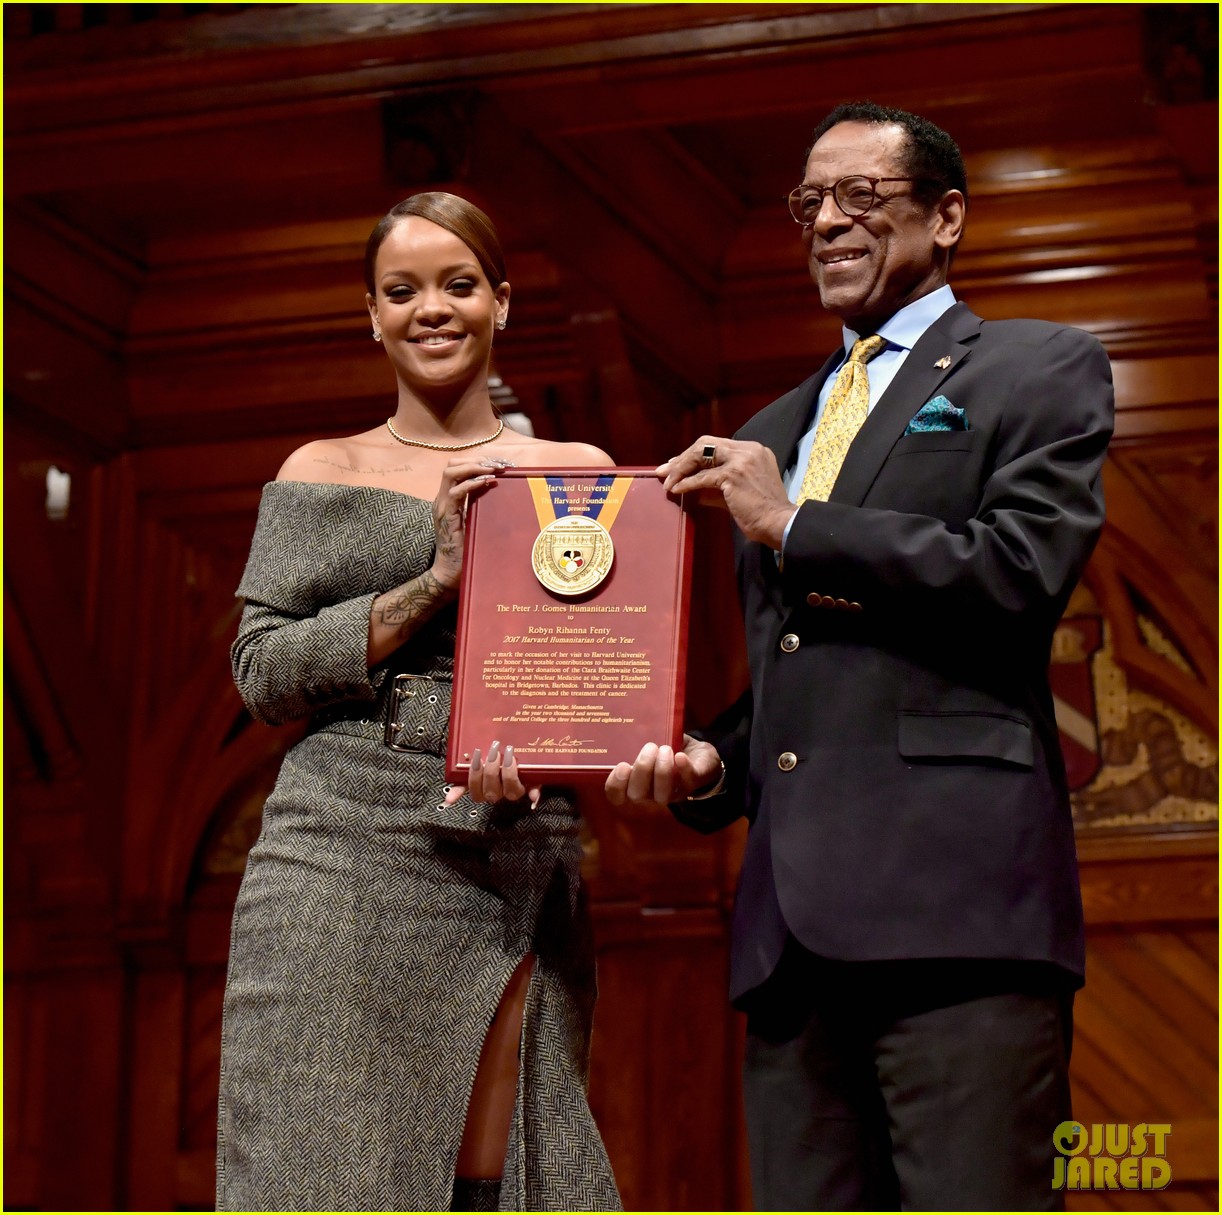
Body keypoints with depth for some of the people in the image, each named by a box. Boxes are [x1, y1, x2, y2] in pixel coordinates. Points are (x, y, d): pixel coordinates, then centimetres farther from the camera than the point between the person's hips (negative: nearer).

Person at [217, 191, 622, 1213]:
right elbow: (262, 671, 3)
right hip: (343, 855, 0)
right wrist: (432, 583, -7)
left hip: (517, 867, 0)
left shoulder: (578, 473, 13)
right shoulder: (321, 475, 12)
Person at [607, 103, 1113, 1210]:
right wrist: (711, 761, 10)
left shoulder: (1041, 370, 9)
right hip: (793, 913, 6)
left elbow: (1024, 574, -8)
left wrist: (792, 525, -2)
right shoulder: (769, 435, 29)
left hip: (955, 887, -6)